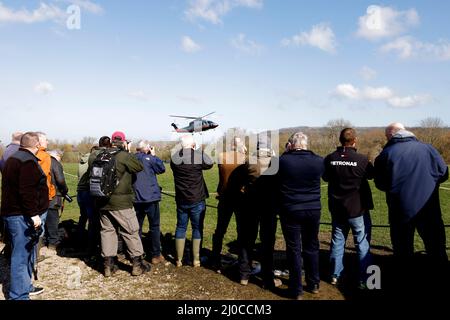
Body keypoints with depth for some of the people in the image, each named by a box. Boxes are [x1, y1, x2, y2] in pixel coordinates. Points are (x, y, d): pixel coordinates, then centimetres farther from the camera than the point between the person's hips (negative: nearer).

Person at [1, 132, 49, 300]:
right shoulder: (28, 162, -17)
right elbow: (27, 192, -25)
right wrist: (33, 214, -22)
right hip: (22, 216, -10)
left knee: (26, 253, 19)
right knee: (21, 256, -4)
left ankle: (25, 286, 31)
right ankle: (19, 295, 3)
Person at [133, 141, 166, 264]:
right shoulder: (149, 158, -10)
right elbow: (162, 169, 2)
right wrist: (154, 155, 8)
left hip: (136, 199, 4)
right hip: (151, 198, -4)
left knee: (137, 226, 13)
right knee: (154, 226, 5)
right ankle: (156, 255, 7)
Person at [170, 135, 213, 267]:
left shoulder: (174, 157, -2)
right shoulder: (199, 156, -13)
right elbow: (210, 164, 5)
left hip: (181, 200, 3)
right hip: (197, 200, -3)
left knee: (181, 227, 14)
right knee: (197, 228, 8)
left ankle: (179, 259, 19)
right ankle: (196, 260, 12)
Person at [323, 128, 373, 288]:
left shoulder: (329, 159, -8)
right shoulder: (362, 159, -17)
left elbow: (325, 177, 9)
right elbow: (371, 174, 4)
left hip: (336, 208, 4)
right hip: (358, 209, -3)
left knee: (337, 241, 14)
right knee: (362, 243, 8)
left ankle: (335, 275, 23)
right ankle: (364, 279, 15)